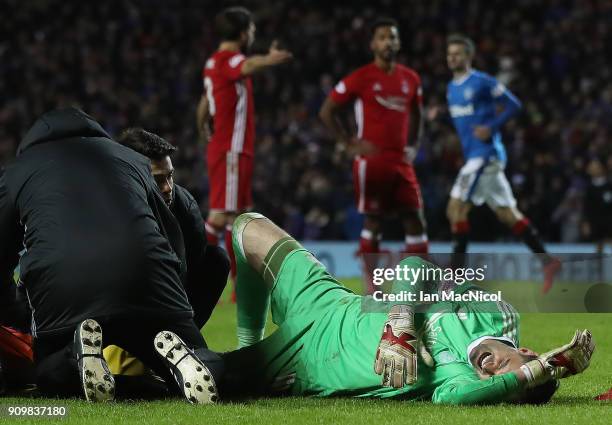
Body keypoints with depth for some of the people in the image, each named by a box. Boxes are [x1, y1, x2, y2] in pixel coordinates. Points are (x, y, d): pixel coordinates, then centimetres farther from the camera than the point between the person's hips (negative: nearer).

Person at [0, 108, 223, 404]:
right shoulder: (133, 159, 31)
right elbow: (175, 242, 31)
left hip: (60, 289, -1)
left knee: (50, 379, 24)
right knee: (208, 368, 19)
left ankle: (81, 349, -9)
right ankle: (173, 353, -17)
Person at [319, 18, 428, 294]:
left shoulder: (410, 79, 10)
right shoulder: (360, 78, -5)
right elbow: (326, 112, -1)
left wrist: (412, 147, 10)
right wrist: (348, 143, -6)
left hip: (401, 161, 5)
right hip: (371, 161, -5)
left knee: (416, 219, 1)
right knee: (372, 221, -3)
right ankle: (371, 288, 5)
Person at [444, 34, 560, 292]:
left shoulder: (482, 82, -10)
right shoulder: (452, 88, 15)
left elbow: (513, 105, -9)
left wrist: (491, 127, -18)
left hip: (486, 153, -9)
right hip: (472, 155, 9)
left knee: (456, 209, -14)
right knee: (506, 213, 9)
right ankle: (547, 261, 14)